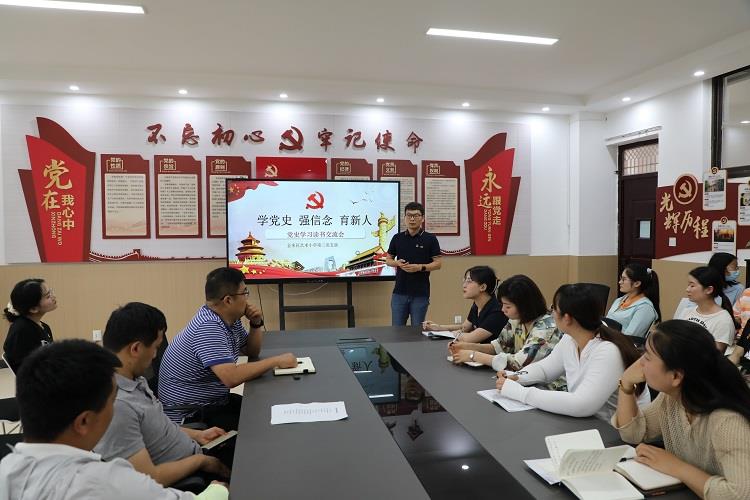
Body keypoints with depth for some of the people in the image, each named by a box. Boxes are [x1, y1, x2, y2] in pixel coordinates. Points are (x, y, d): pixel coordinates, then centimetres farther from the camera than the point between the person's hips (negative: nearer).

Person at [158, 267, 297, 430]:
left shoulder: (230, 318, 0)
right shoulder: (209, 328, -27)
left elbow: (252, 351, 14)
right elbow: (232, 377, -36)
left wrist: (256, 324, -5)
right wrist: (276, 361, -27)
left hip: (213, 401, 9)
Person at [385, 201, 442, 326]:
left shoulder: (430, 239, -2)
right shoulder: (397, 238, 6)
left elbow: (438, 263, -3)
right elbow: (388, 260, 13)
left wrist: (420, 267, -18)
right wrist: (397, 263, -9)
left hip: (421, 293, -2)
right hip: (399, 292, 2)